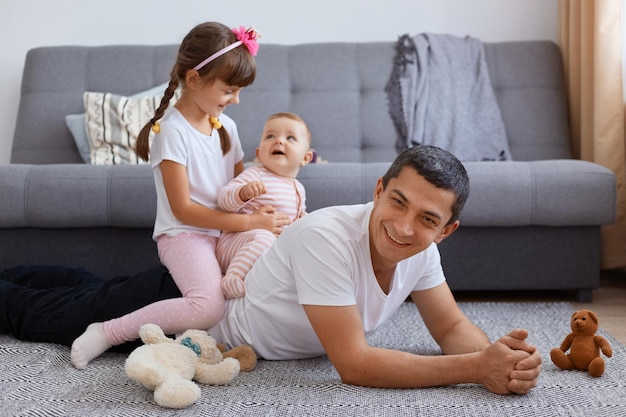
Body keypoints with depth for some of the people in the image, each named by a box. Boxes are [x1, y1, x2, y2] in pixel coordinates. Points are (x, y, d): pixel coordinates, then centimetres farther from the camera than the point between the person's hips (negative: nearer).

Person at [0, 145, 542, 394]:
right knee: (56, 312, 20)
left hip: (225, 283, 7)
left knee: (97, 294, 32)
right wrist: (475, 367, -46)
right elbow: (353, 363, -43)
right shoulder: (327, 236, -42)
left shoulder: (420, 244, -20)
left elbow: (451, 326, -11)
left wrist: (499, 354, -33)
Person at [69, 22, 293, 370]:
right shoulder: (172, 130, -12)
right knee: (208, 307, -32)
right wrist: (250, 222, -17)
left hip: (227, 234, 8)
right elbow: (183, 208, -14)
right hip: (185, 235, -8)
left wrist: (275, 207, -2)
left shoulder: (226, 126, 11)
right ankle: (107, 333, -16)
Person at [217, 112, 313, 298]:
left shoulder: (299, 189, 14)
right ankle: (232, 279, -40)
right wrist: (243, 192, -38)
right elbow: (223, 199, -16)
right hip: (238, 240, -8)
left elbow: (299, 213, 31)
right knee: (264, 237, -36)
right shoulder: (255, 175, -7)